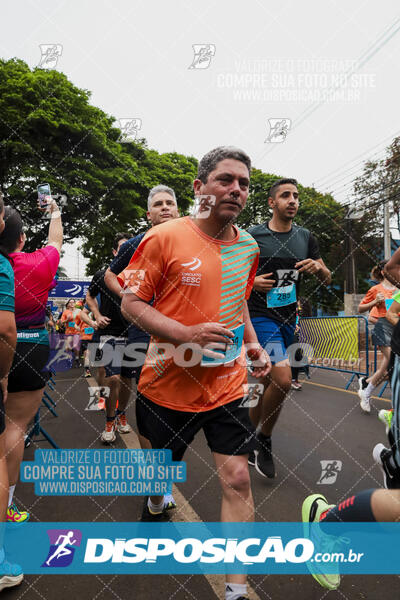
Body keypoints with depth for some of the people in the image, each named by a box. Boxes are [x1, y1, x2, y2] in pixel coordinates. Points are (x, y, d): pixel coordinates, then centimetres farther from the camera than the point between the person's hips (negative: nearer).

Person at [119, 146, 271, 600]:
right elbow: (131, 303, -11)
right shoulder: (164, 238, -14)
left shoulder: (248, 246, 3)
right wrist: (186, 334, -26)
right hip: (169, 382, -2)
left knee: (237, 479, 1)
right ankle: (155, 506, 59)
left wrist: (252, 344, 2)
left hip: (227, 385, 3)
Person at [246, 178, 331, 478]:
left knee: (268, 383, 13)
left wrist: (318, 267, -10)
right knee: (283, 379, -21)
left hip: (288, 318, 6)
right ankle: (264, 442, 4)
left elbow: (327, 280, 12)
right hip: (261, 316, -5)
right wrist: (250, 281, -18)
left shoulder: (305, 237, 9)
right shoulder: (252, 236, -5)